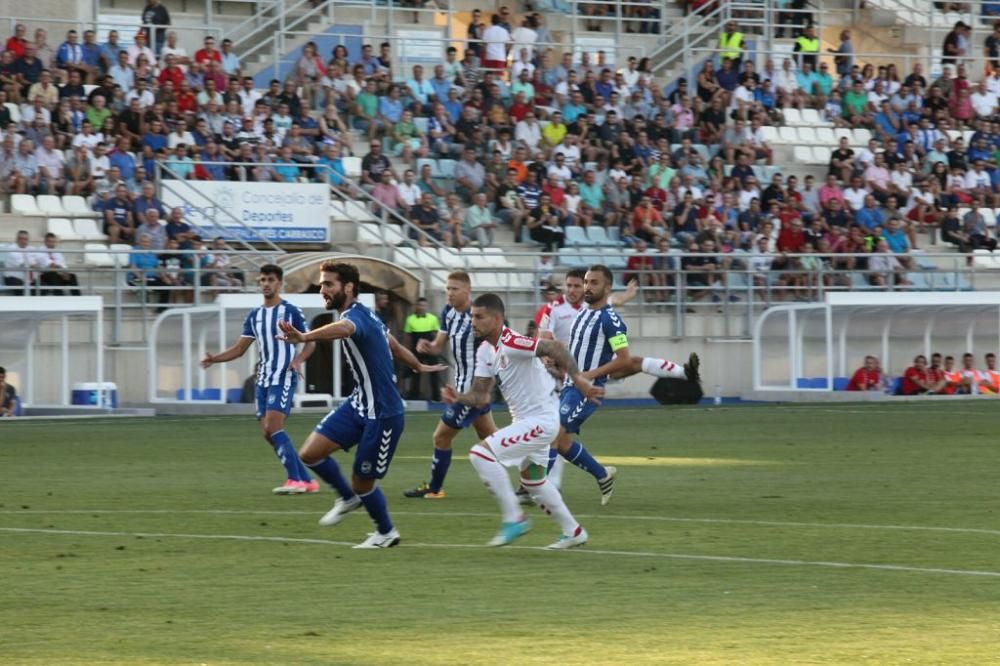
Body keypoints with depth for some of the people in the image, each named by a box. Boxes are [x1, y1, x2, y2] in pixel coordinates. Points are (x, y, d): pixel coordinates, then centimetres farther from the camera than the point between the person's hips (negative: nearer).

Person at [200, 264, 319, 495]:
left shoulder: (291, 311, -3)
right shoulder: (254, 316, 14)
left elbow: (310, 342, 0)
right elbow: (239, 348, 14)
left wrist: (299, 359, -20)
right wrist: (214, 358, -2)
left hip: (284, 377, -7)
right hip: (263, 378, 7)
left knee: (273, 426, -21)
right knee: (268, 433, 2)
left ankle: (295, 480, -19)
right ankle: (306, 480, 9)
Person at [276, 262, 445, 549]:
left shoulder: (357, 316, -24)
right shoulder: (364, 316, 8)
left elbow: (343, 329, -51)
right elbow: (395, 346, 25)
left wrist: (304, 337, -71)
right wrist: (419, 366, 44)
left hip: (383, 414, -9)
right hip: (359, 404, 9)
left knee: (362, 482, 3)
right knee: (310, 453, -2)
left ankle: (386, 532, 29)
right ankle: (348, 498, 23)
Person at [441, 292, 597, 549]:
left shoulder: (511, 344, -23)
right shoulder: (485, 352, 5)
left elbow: (554, 348, -31)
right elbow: (480, 395, 6)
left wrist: (578, 378, -38)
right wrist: (459, 398, -14)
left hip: (541, 420, -11)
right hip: (527, 420, 11)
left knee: (481, 453, -17)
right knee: (532, 479, 25)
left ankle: (513, 519, -9)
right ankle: (573, 532, 38)